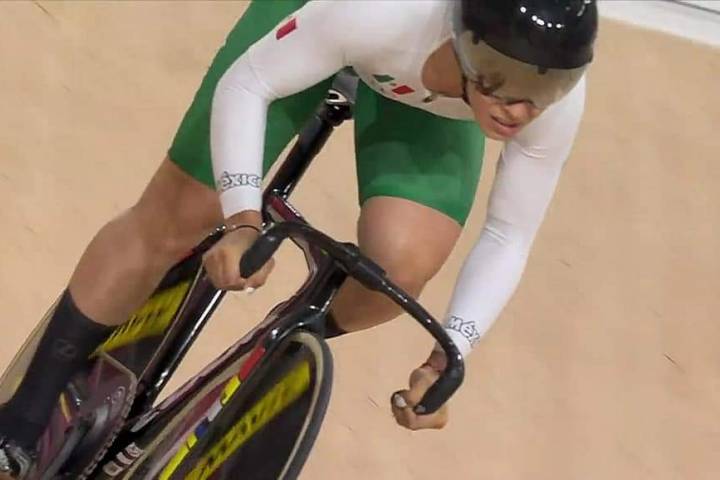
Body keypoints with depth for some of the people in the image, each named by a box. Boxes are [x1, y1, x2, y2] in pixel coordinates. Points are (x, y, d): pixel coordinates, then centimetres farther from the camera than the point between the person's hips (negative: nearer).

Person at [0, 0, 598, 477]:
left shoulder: (559, 100, -35)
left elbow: (509, 238, -19)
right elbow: (245, 84, -30)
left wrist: (448, 356, -27)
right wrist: (243, 219, -42)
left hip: (428, 103, 2)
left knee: (403, 263, -23)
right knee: (172, 220, -6)